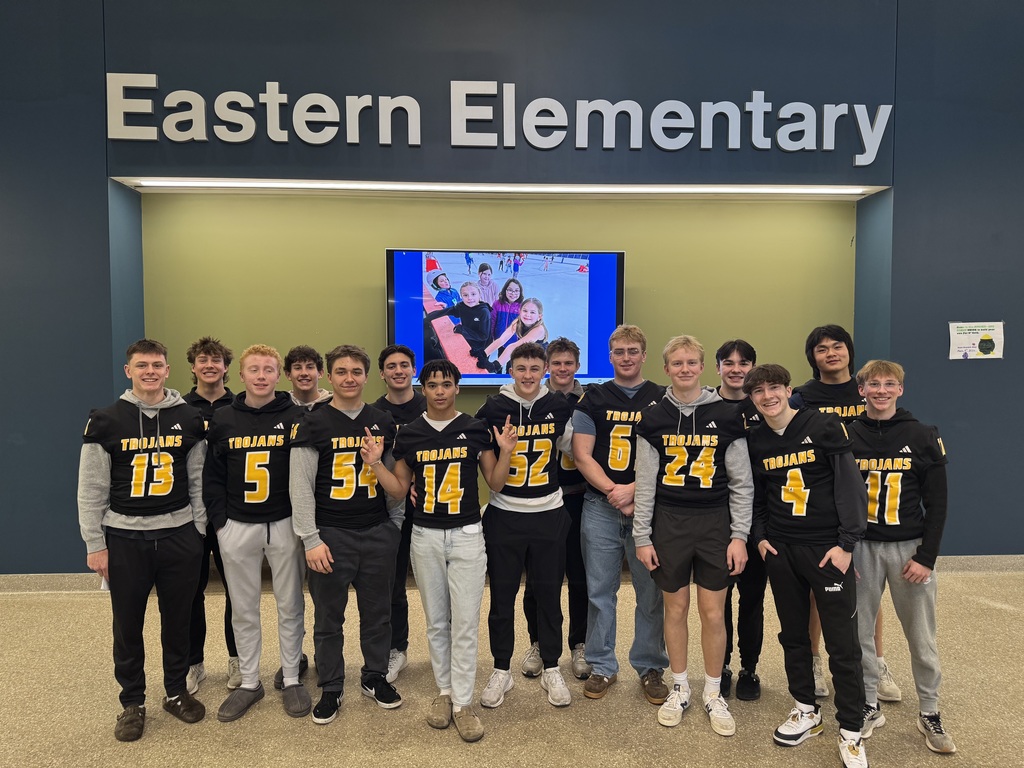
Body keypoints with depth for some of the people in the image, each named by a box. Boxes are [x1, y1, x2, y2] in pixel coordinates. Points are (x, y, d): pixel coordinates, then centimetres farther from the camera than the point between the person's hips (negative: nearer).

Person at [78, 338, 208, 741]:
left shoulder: (189, 419, 1)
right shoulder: (106, 421, -4)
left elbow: (198, 481, 6)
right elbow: (91, 489, -2)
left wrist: (199, 531, 4)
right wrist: (95, 544, -3)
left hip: (178, 535, 1)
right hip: (124, 537, -1)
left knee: (178, 620, 12)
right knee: (127, 625, 10)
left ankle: (176, 692, 31)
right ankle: (132, 703, 27)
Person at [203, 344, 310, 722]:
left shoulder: (297, 416, -4)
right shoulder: (223, 420, 4)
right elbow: (212, 476, 6)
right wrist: (219, 521, 0)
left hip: (285, 524, -2)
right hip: (237, 527, 2)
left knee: (290, 607, 9)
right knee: (244, 610, 12)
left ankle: (291, 680, 24)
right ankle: (249, 682, 27)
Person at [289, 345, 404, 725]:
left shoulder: (384, 423, 7)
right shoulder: (314, 424, -4)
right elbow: (300, 485, -6)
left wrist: (395, 525, 8)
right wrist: (311, 539, -11)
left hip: (378, 533, 3)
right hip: (331, 535, -3)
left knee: (378, 612, 13)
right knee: (329, 617, 8)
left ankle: (375, 677, 32)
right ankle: (330, 689, 25)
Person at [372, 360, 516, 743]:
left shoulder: (475, 429, -2)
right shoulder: (409, 434, 2)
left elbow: (495, 481, 3)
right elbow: (399, 488, 6)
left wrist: (505, 451, -13)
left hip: (467, 535, -2)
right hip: (425, 536, 2)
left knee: (465, 622, 0)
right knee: (436, 622, 13)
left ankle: (462, 702, 13)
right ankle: (444, 690, 29)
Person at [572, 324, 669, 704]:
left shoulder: (661, 399, 4)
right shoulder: (593, 399, 7)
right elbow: (582, 455, 0)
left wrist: (633, 489, -15)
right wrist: (614, 492, -11)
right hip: (600, 508, 1)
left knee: (651, 592, 6)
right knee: (600, 591, 8)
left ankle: (650, 667, 23)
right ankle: (602, 666, 23)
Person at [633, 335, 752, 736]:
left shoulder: (726, 415, -3)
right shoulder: (654, 417, -1)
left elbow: (741, 482, 0)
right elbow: (645, 483, 1)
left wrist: (739, 536, -4)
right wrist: (642, 537, -2)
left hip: (715, 523, 0)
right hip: (669, 523, 1)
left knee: (713, 613, 6)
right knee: (675, 608, 10)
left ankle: (714, 695, 25)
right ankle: (679, 688, 29)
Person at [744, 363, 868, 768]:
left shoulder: (823, 426, -8)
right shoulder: (755, 440, 5)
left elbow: (850, 484, -9)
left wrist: (846, 543, -12)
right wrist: (760, 537, 5)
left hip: (828, 548, -4)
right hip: (781, 551, 4)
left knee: (842, 642, 1)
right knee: (793, 634, 14)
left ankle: (851, 732, 15)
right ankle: (806, 710, 32)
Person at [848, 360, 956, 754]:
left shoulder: (923, 436, -2)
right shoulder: (846, 437, 1)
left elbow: (937, 503, -2)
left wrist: (926, 557, -7)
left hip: (910, 548, -1)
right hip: (860, 548, 1)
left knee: (921, 637, 8)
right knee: (858, 632, 7)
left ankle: (930, 713, 26)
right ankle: (869, 707, 24)